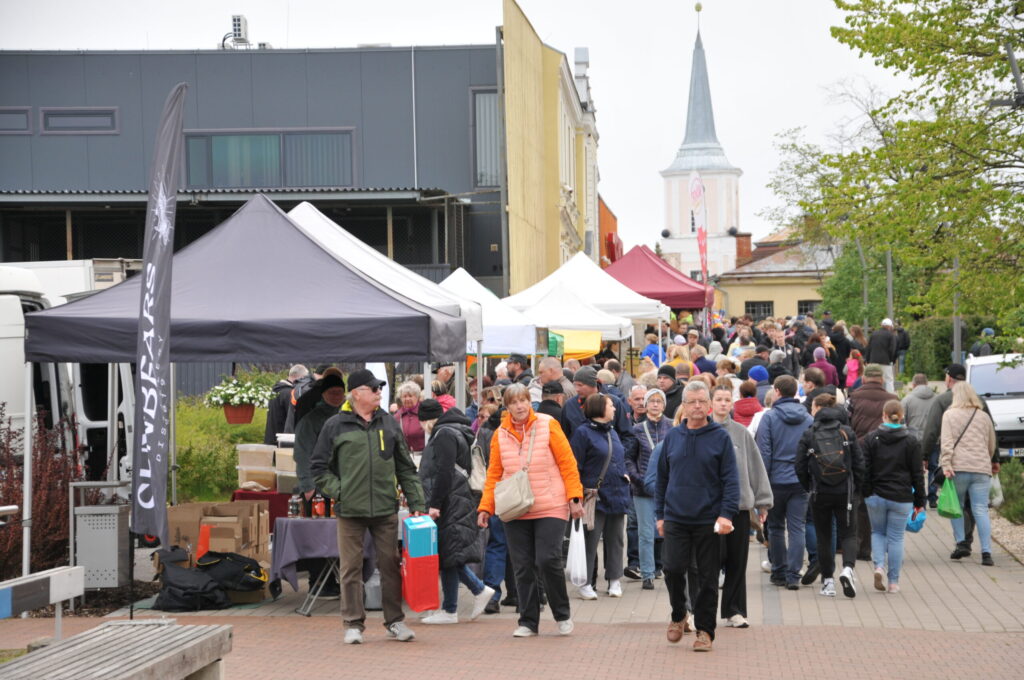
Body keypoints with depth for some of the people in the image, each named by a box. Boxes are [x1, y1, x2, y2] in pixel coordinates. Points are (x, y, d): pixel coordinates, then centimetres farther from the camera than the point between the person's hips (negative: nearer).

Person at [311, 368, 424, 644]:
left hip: (386, 508, 2)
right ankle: (353, 624, 11)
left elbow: (406, 468, 13)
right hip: (350, 510, -2)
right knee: (351, 568, 2)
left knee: (391, 565, 5)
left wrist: (417, 503, 7)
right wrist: (337, 491, -6)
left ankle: (395, 621, 15)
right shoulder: (335, 426, 1)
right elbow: (319, 466, 6)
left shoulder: (388, 424, 10)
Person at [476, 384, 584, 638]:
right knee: (522, 568, 3)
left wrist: (574, 497, -7)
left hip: (550, 509, -3)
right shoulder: (500, 434, 6)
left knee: (548, 560, -11)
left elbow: (567, 463, -1)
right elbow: (494, 474, 10)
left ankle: (562, 615, 8)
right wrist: (485, 507, 2)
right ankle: (528, 622, 14)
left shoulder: (548, 426, -2)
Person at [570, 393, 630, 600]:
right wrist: (581, 492, -17)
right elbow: (574, 465, -12)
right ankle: (585, 583, 0)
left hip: (617, 496, 7)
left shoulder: (613, 433, 17)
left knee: (615, 540, 12)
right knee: (590, 539, -5)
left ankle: (614, 580, 20)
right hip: (595, 497, -7)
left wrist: (624, 475, 13)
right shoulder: (583, 432, -8)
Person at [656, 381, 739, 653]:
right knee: (673, 569, -7)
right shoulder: (672, 437, 8)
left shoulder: (720, 437, -1)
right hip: (676, 518, 2)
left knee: (708, 578, 3)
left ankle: (704, 630, 13)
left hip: (709, 521, -2)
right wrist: (660, 514, 10)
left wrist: (726, 514, -14)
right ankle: (678, 615, 17)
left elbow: (730, 479, -4)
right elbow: (662, 477, 14)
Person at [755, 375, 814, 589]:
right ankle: (793, 575, -4)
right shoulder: (808, 419, 5)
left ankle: (779, 572, 15)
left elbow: (764, 452, -8)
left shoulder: (769, 417, -5)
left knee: (776, 527, 11)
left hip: (777, 479, -2)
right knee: (797, 528, 2)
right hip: (801, 481, 2)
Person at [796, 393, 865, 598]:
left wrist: (809, 488, 10)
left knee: (823, 537, 11)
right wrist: (856, 489, 11)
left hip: (819, 494, 0)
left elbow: (800, 467, -5)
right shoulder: (847, 432, 0)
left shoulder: (808, 434, -5)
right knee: (848, 534, 8)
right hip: (845, 493, 1)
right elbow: (859, 463, 0)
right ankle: (848, 568, -18)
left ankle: (828, 580, 10)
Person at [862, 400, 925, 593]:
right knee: (896, 538, 7)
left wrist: (864, 494, 4)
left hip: (876, 496, 0)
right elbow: (917, 474, 0)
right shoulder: (911, 441, -1)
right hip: (901, 498, 0)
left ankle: (879, 566, -6)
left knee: (878, 532, 18)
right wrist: (919, 501, 6)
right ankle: (893, 581, 9)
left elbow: (865, 470, -3)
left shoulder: (871, 439, -2)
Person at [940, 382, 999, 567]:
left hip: (958, 468, -2)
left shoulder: (950, 415, 5)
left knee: (956, 508, 13)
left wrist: (946, 464, -12)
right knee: (981, 510, -1)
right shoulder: (984, 417, 16)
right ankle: (986, 552, -10)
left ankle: (960, 543, 5)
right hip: (981, 469, 2)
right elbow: (992, 445, 23)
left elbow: (947, 442, -7)